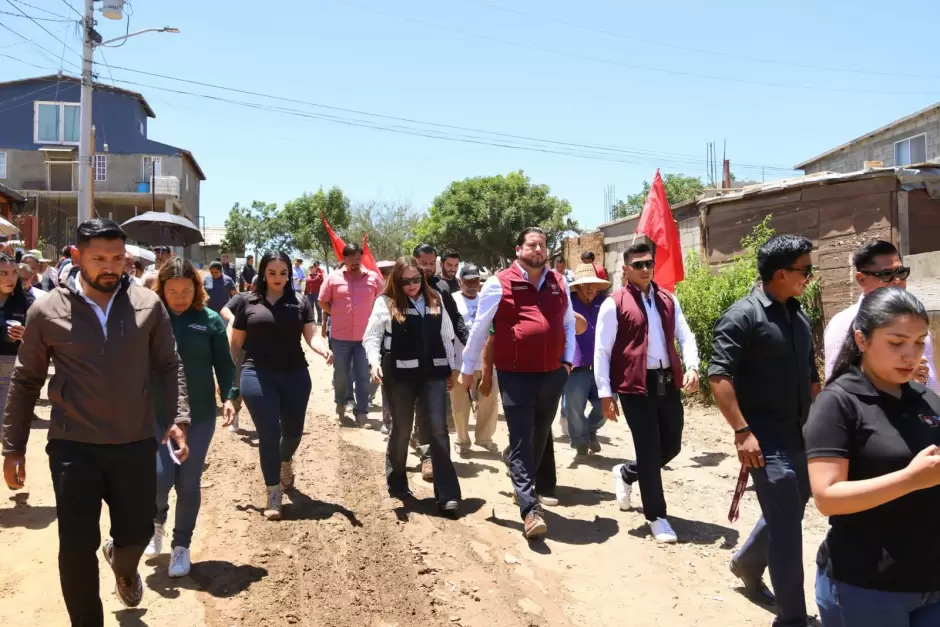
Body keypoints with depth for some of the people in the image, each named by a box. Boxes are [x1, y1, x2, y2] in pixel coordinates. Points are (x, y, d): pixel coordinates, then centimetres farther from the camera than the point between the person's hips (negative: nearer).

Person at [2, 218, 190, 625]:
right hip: (73, 447, -1)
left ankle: (122, 565, 50)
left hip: (136, 443, 1)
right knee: (77, 547, 2)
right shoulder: (47, 311, -5)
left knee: (136, 533, 12)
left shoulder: (148, 305, -3)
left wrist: (177, 418, -7)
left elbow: (168, 366, 5)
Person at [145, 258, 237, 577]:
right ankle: (157, 520, 28)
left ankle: (181, 545, 24)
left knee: (188, 483, 6)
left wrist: (229, 397, -11)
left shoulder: (209, 320, -2)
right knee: (160, 477, -7)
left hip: (199, 415, 0)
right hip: (156, 414, 0)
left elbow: (223, 364, 2)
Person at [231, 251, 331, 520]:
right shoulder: (249, 303, 2)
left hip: (295, 375, 2)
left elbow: (311, 335, -3)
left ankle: (286, 463, 49)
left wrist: (324, 350, -24)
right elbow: (236, 343, 7)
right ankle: (273, 494, 12)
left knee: (293, 431, 14)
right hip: (258, 376, -2)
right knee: (268, 435, -1)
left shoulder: (300, 302, 4)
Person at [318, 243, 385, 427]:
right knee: (340, 374, 13)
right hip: (340, 337, 0)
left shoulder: (374, 278, -2)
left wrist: (372, 317, 1)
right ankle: (340, 404, 36)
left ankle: (361, 413, 11)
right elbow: (322, 302, 5)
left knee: (363, 376, 2)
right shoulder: (333, 278, -3)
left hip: (365, 337, 0)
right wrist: (338, 314, 0)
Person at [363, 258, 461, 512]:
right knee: (401, 430, 8)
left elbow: (447, 336, 15)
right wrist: (374, 361, -21)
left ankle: (447, 493, -2)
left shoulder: (434, 301, 10)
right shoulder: (385, 302, 0)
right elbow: (371, 336, -4)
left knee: (438, 429, -3)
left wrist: (451, 368, 13)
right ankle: (397, 484, 27)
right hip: (400, 374, -2)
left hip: (432, 372, 2)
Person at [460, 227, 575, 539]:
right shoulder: (499, 283, -6)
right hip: (515, 375, -5)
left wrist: (568, 360, 11)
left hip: (552, 373, 5)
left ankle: (524, 487, 36)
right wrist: (468, 368, 3)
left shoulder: (558, 284, 8)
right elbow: (480, 328, 0)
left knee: (540, 438, 16)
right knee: (521, 441, -6)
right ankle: (530, 508, -6)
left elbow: (569, 323, 19)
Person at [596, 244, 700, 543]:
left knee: (671, 445, 13)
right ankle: (657, 516, 14)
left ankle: (626, 474, 39)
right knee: (649, 449, -1)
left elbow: (685, 336, 11)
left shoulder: (668, 300, 11)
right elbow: (602, 352, -6)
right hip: (635, 385, -6)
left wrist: (692, 367, -8)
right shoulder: (614, 304, -5)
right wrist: (605, 394, -9)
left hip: (668, 382, 6)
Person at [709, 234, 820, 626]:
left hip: (801, 437, 8)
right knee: (787, 524, -5)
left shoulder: (799, 318, 11)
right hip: (766, 440, -8)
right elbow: (719, 376, -18)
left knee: (786, 515, 20)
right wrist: (742, 431, -22)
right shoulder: (743, 315, -12)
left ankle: (747, 564, 45)